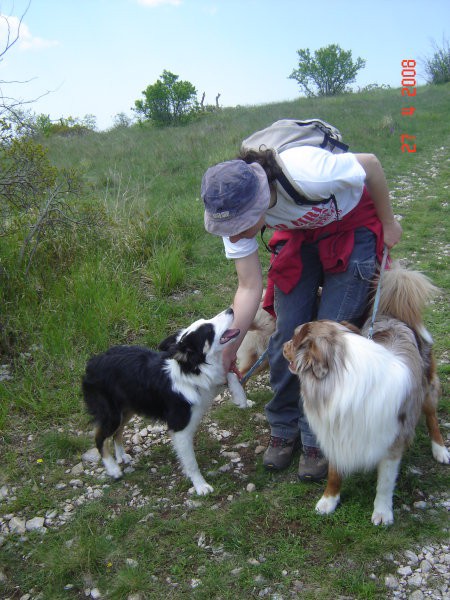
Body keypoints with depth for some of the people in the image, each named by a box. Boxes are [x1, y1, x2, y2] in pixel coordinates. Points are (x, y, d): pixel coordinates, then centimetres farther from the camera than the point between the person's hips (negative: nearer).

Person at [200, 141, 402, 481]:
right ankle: (284, 430, 15)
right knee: (287, 333, -4)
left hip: (352, 228, -4)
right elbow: (249, 287, -16)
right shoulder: (234, 211, -23)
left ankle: (318, 439, 6)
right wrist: (230, 349, -18)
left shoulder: (306, 174, -41)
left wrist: (388, 223, -9)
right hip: (299, 234, 4)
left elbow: (371, 164, -21)